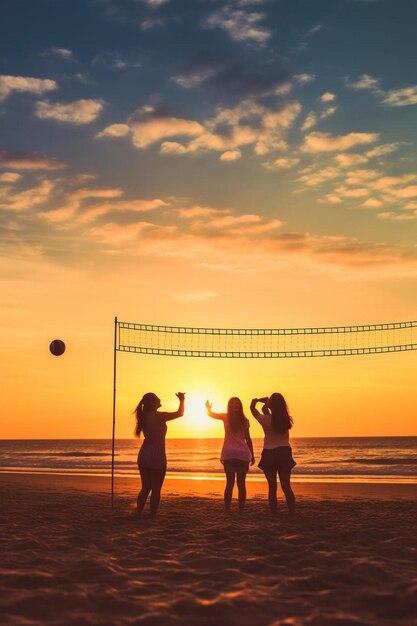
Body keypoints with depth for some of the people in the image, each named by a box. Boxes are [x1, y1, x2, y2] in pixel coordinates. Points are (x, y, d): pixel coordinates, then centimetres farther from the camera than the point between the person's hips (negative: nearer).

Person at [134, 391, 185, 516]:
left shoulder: (144, 416, 7)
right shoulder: (158, 416, -15)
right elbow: (179, 413, -11)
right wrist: (182, 401, 7)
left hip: (144, 456, 7)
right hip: (157, 457, -7)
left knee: (145, 488, 14)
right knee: (156, 489, 2)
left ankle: (138, 513, 11)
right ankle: (152, 515, 2)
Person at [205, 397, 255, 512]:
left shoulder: (226, 417, 2)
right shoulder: (244, 420, 4)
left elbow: (210, 413, 15)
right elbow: (248, 439, 7)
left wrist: (208, 407, 36)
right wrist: (252, 455, 13)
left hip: (229, 454, 0)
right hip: (243, 454, 1)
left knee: (230, 483, 2)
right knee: (241, 483, 5)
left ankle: (227, 509, -4)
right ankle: (241, 510, 4)